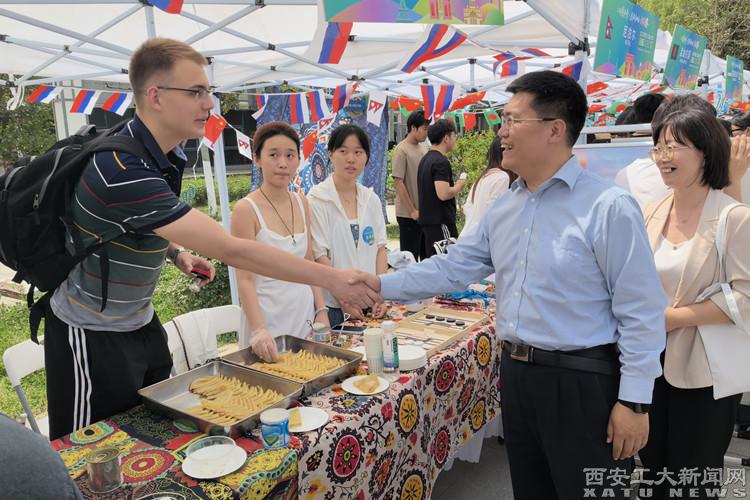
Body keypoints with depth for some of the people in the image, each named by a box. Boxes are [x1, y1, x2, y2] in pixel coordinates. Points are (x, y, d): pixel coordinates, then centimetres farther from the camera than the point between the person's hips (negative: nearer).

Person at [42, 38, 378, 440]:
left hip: (140, 320, 8)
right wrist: (331, 278, -32)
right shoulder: (124, 170, -32)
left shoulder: (165, 156, -2)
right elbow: (231, 250, -36)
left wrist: (177, 252, -1)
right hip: (92, 334, -8)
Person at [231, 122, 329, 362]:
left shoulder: (301, 203, 5)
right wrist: (259, 330, -26)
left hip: (305, 313, 5)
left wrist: (321, 310, 3)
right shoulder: (246, 209, -12)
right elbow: (245, 280, -15)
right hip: (268, 320, -5)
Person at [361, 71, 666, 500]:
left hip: (582, 383, -6)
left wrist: (635, 401, -13)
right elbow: (455, 267, 9)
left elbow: (641, 313, -14)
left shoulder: (609, 207, -16)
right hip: (516, 375, 7)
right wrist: (382, 285, 5)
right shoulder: (504, 207, 6)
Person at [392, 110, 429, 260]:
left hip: (425, 212, 7)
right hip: (408, 214, -7)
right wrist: (412, 211, -14)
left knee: (427, 254, 14)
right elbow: (399, 183, -14)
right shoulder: (401, 150, -11)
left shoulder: (424, 148, 10)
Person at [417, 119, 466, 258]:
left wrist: (454, 186, 17)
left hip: (426, 219, 10)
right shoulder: (441, 162, -15)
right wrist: (459, 186, -8)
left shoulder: (425, 159, 14)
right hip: (441, 221, -10)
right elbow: (443, 194, -25)